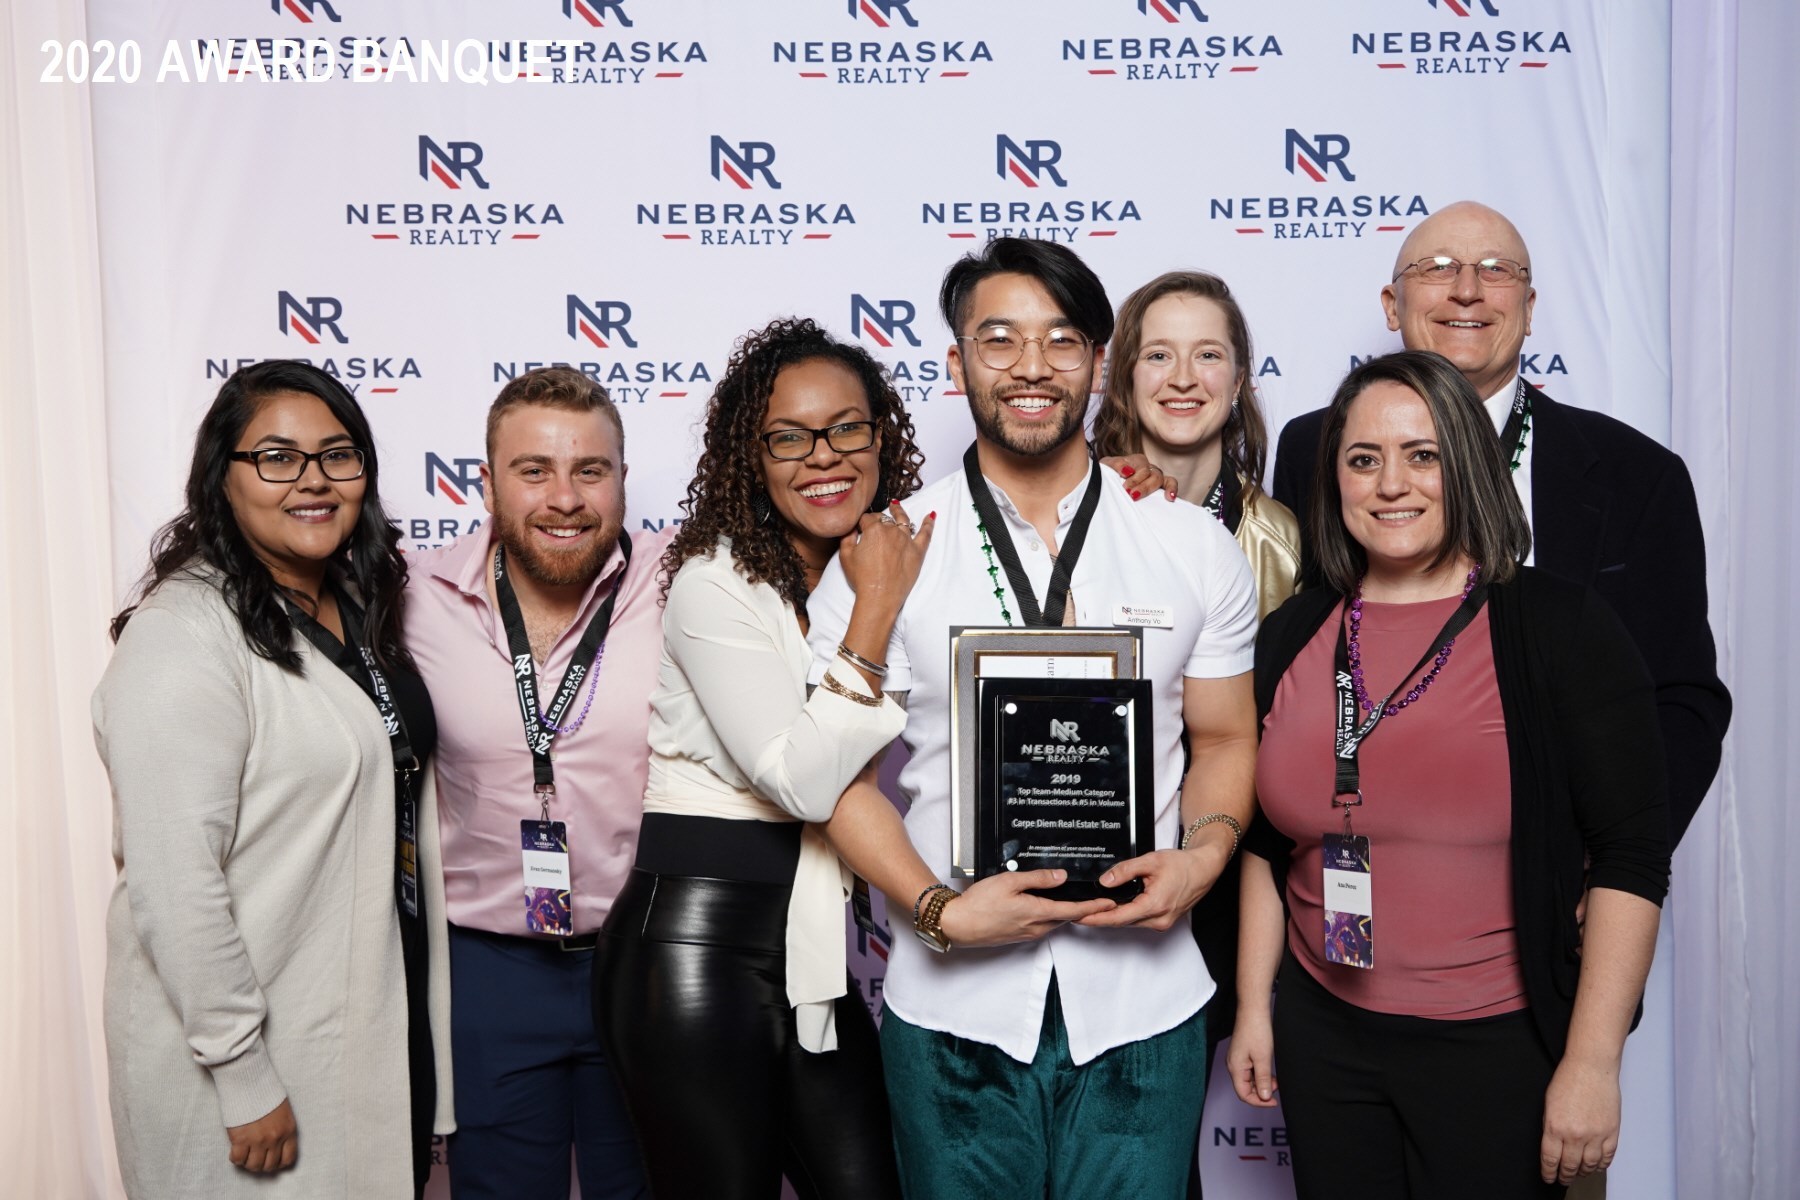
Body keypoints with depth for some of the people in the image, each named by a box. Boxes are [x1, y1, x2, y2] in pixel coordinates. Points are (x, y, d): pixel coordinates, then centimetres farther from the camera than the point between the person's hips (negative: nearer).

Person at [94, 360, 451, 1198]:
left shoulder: (359, 612, 8)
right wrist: (243, 1079, -21)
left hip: (384, 1023, 8)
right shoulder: (184, 636, -18)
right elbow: (173, 881, -23)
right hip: (254, 1048, -8)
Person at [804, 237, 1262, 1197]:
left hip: (1141, 1002, 1)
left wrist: (1203, 856, -10)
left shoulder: (1197, 549, 4)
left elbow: (1225, 739, 9)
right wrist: (939, 910, -14)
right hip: (955, 1005, -1)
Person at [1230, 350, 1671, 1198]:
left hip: (1502, 1046, -3)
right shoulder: (1294, 637, 3)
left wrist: (1592, 1063, -13)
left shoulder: (1558, 626, -9)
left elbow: (1629, 857, -10)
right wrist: (1254, 1005, 9)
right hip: (1324, 1037, 4)